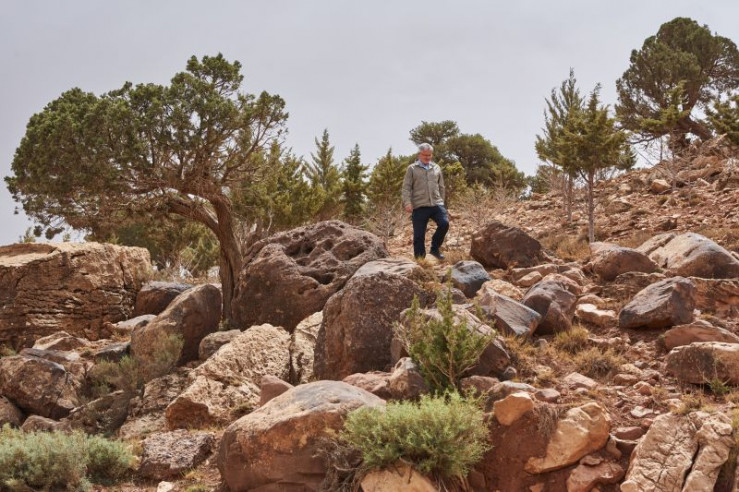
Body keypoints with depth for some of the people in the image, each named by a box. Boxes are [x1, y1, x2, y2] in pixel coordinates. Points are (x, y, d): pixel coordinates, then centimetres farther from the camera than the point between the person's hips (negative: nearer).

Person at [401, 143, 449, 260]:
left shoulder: (436, 168, 17)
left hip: (436, 204, 3)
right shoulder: (412, 169, 5)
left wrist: (441, 201, 20)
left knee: (444, 223, -19)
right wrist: (407, 203, -13)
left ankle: (435, 248, 2)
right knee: (419, 235, -2)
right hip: (419, 206, -3)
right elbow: (406, 187, -1)